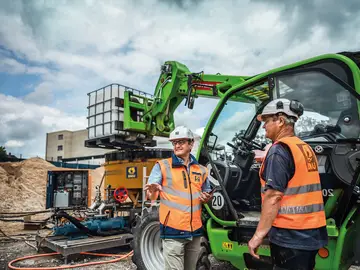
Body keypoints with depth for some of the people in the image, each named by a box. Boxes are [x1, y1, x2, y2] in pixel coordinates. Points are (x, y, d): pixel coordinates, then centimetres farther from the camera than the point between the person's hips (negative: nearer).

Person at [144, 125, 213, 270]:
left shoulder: (201, 170, 9)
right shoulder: (162, 166, -3)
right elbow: (150, 195, -10)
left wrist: (207, 198, -4)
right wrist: (152, 191, -34)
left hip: (195, 231, 5)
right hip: (173, 231, -4)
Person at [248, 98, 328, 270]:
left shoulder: (279, 150, -16)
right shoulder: (306, 148, 10)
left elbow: (273, 196, -22)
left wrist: (259, 234, -19)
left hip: (290, 236, -9)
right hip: (312, 233, 9)